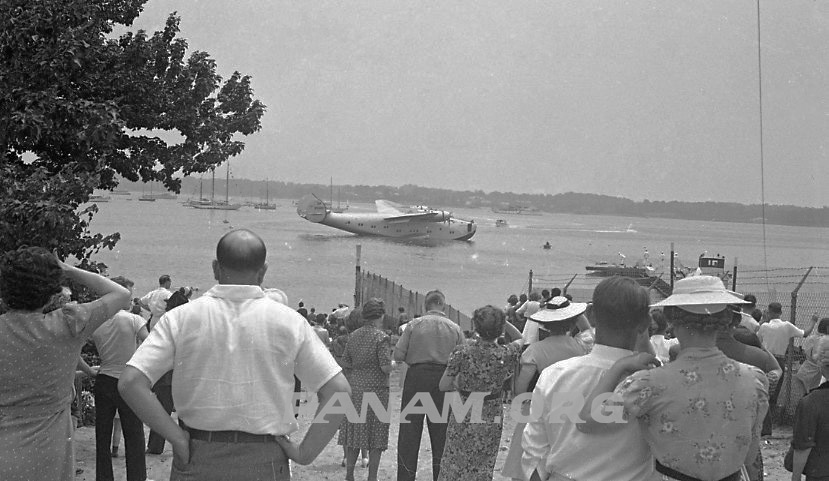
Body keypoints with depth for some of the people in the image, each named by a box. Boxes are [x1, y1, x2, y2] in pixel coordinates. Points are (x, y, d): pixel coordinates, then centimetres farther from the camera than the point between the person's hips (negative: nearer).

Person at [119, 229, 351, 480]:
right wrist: (305, 452, 0)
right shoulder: (288, 321, -3)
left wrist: (177, 438, -3)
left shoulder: (181, 318, -3)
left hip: (197, 459, 0)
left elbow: (130, 383, -9)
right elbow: (338, 390, -5)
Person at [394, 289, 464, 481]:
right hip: (444, 379, 1)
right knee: (441, 432, 11)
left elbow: (398, 355, -6)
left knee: (410, 430, 6)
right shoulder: (455, 329, 0)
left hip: (417, 377, -1)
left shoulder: (414, 325, -4)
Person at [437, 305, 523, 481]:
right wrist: (501, 320, 2)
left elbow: (443, 386, -10)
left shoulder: (462, 352, -16)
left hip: (462, 418, -1)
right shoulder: (506, 354, -14)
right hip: (491, 420, 1)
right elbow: (520, 339, 10)